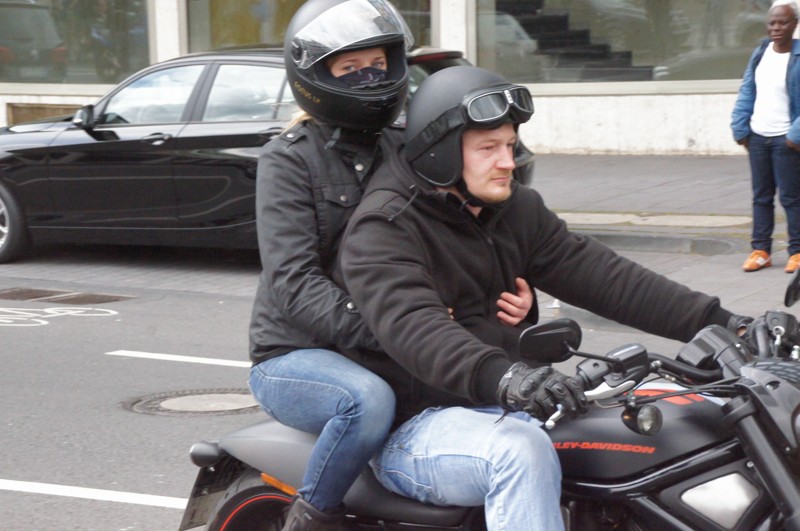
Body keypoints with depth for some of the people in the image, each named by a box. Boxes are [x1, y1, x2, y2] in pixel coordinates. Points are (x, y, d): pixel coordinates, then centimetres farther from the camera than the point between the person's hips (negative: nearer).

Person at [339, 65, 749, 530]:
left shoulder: (518, 209, 11)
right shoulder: (384, 228, -13)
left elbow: (602, 276, 3)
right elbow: (413, 328, -31)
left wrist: (714, 322, -9)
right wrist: (500, 376, -49)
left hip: (507, 408, 7)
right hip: (416, 425, -7)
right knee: (523, 452, -36)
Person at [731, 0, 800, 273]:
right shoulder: (761, 51, 6)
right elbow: (746, 92, 9)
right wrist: (740, 128, 3)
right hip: (758, 136, 5)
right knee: (761, 196, 10)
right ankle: (760, 249, 16)